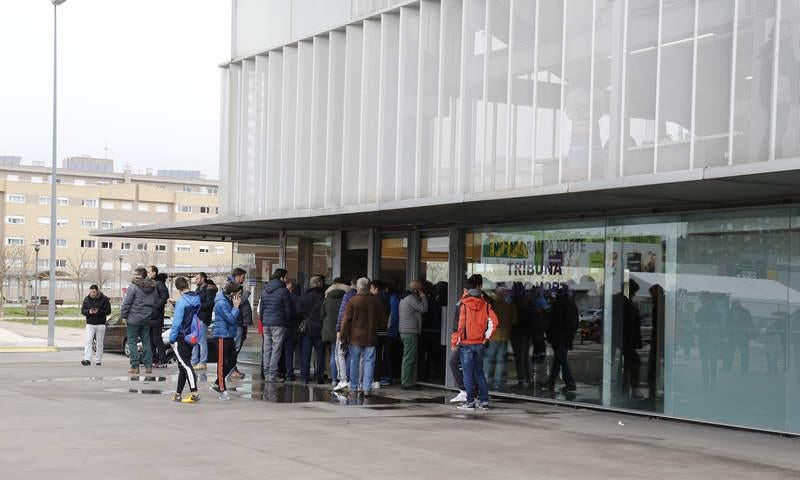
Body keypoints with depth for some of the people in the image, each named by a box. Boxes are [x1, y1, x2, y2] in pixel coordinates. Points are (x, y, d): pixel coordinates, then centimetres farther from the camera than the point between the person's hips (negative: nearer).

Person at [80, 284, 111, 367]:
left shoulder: (104, 299, -3)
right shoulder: (87, 299, 5)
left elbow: (108, 311, -6)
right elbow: (82, 311, 6)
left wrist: (98, 311, -20)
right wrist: (89, 312, -15)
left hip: (100, 324, -1)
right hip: (90, 324, 2)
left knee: (99, 343, 4)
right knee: (88, 342, -11)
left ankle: (98, 360, 12)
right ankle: (87, 360, -18)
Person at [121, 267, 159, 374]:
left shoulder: (133, 287, -12)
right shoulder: (153, 288, 8)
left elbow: (127, 303, -12)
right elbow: (156, 303, 12)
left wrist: (124, 315, -3)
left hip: (134, 319, -6)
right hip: (147, 319, 6)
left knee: (132, 342, 2)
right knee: (146, 342, 11)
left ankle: (135, 366, -2)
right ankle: (148, 366, 9)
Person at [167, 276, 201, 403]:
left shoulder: (181, 301, -17)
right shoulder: (197, 299, 3)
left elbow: (177, 322, -17)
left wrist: (171, 339, -8)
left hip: (181, 338, -7)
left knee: (185, 365, -10)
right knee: (183, 365, 15)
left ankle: (194, 393, -20)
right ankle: (178, 393, 23)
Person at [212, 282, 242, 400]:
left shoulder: (228, 301, 10)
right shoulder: (221, 304, -18)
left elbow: (233, 319, 17)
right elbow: (231, 319, -21)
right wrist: (236, 307, -15)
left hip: (229, 335, 9)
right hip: (222, 335, -9)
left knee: (232, 360, 13)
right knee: (222, 363, -3)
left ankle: (217, 384, 23)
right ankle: (222, 390, 3)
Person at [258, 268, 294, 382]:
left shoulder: (264, 290, 11)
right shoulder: (283, 291, -9)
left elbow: (261, 308, 16)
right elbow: (289, 309, -5)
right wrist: (287, 321, 11)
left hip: (266, 323, 6)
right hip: (278, 323, -6)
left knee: (266, 349, 10)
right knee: (276, 349, -3)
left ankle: (266, 374, 11)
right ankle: (272, 375, -6)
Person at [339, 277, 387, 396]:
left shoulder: (352, 301, -6)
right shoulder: (377, 301, 3)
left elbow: (346, 321, -6)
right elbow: (384, 320, 10)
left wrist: (343, 337, 0)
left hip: (355, 337, -1)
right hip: (371, 338, 2)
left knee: (354, 362, 8)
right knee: (369, 362, 3)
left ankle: (353, 387, 14)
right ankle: (367, 388, -2)